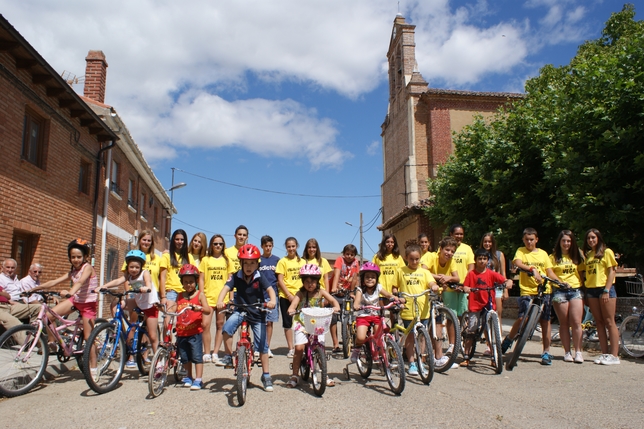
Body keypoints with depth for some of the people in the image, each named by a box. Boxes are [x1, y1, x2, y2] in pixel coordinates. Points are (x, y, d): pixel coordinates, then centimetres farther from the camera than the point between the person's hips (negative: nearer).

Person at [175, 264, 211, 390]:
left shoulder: (199, 295, -3)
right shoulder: (180, 296, 10)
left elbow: (208, 310, -14)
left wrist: (199, 308, -33)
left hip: (195, 332, -5)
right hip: (181, 333, 5)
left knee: (197, 356, -3)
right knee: (185, 357, 15)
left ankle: (198, 380, 4)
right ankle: (188, 377, 31)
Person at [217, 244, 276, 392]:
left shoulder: (259, 278, -10)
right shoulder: (236, 277, -8)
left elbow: (270, 289, -21)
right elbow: (226, 288, -21)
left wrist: (272, 300, -43)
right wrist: (220, 301, -41)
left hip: (257, 314, -1)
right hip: (240, 311, 1)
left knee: (262, 345, 2)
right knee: (227, 328, -28)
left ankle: (266, 376, 16)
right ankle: (228, 356, -5)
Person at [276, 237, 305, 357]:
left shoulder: (302, 261, 8)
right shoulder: (283, 261, -2)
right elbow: (280, 281, -6)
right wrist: (289, 295, -12)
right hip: (286, 296, -2)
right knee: (287, 323, 4)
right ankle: (291, 348, 13)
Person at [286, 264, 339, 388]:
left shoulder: (320, 291, -5)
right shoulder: (300, 293, -9)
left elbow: (332, 300, -15)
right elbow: (294, 302, -25)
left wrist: (336, 307, -37)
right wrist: (291, 309, -48)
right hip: (301, 322, -1)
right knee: (299, 348, -11)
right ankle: (295, 376, 5)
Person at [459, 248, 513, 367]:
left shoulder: (491, 274, 3)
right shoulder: (471, 274, 1)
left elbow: (506, 280, -5)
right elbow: (465, 287, -3)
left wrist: (508, 283, -27)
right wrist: (468, 289, -25)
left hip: (489, 306, 1)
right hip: (474, 306, -1)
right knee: (470, 332, 0)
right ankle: (466, 358, 9)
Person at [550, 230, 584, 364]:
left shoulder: (576, 256, 15)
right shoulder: (553, 257, 8)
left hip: (576, 290, 1)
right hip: (559, 291, -1)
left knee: (576, 322, -7)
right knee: (564, 323, 2)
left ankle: (578, 352, 2)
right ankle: (567, 352, 9)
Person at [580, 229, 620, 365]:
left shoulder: (606, 252, 0)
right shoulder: (587, 255, 16)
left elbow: (611, 272, -7)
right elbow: (584, 272, 14)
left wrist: (606, 291, -15)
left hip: (605, 288, -6)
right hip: (591, 290, 6)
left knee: (609, 322, -5)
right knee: (599, 322, 6)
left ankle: (614, 356, -3)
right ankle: (605, 353, 10)